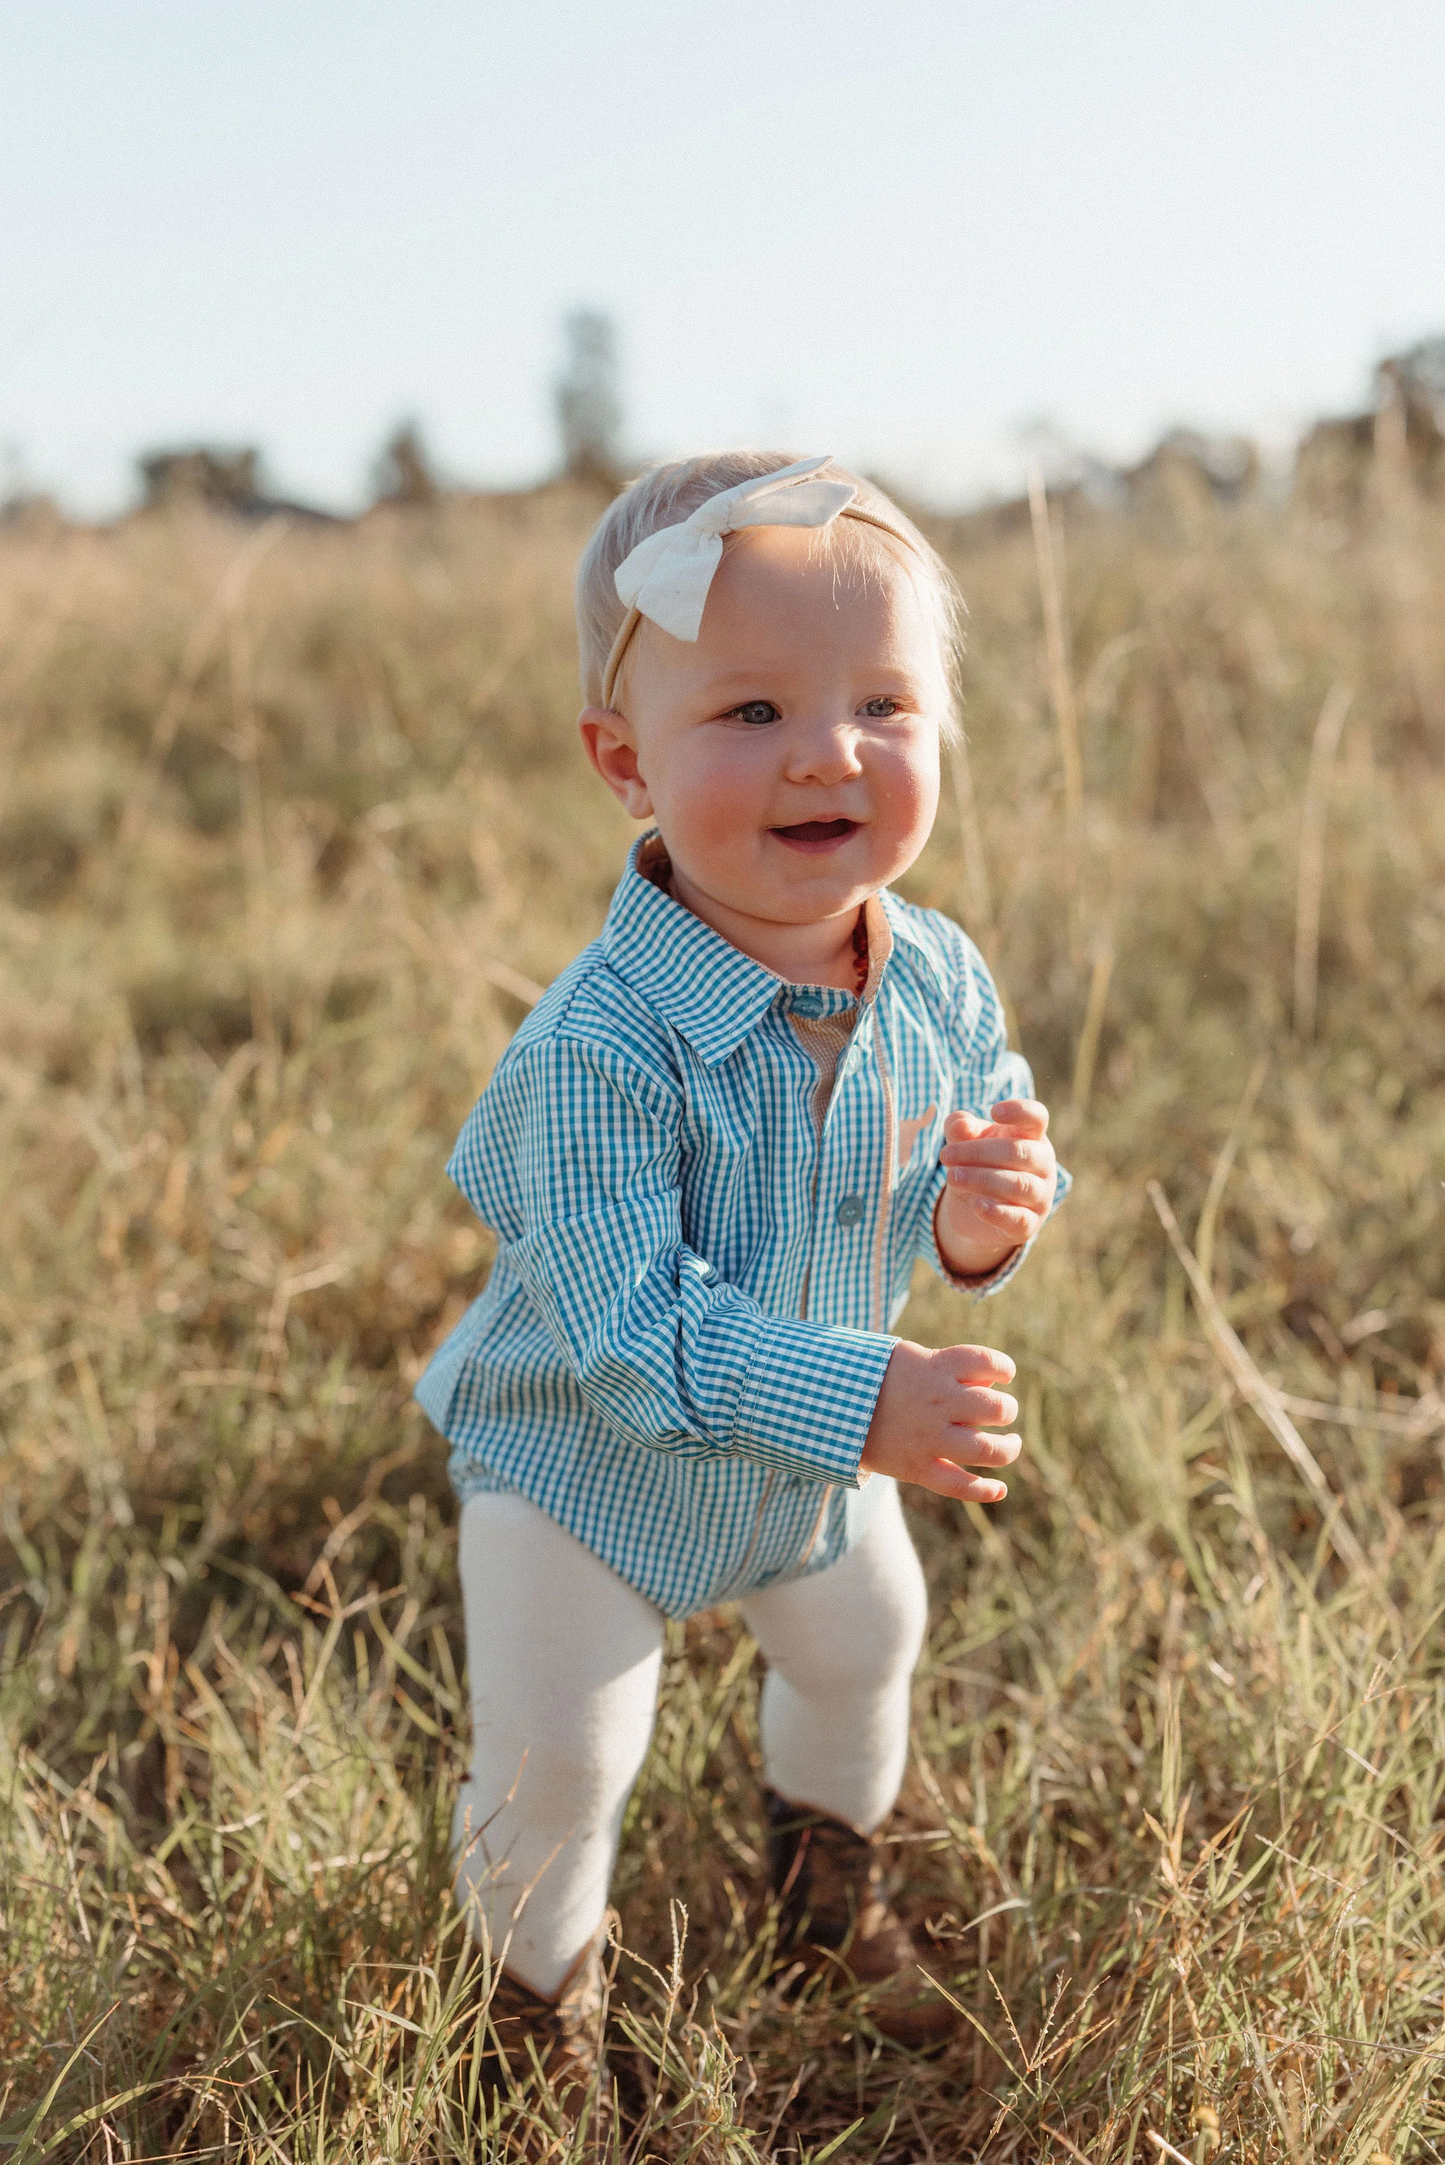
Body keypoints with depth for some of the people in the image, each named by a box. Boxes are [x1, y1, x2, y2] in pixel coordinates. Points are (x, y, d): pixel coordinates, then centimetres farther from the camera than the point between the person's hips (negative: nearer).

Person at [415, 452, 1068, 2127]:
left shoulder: (938, 981, -18)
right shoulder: (606, 1044, -38)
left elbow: (988, 1143, -3)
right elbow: (630, 1327, -37)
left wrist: (985, 1218, -27)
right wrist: (860, 1403, -42)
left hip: (817, 1452, 6)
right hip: (589, 1464, -6)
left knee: (865, 1647, 29)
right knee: (555, 1768, 6)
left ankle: (827, 1869, 61)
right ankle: (542, 1993, 39)